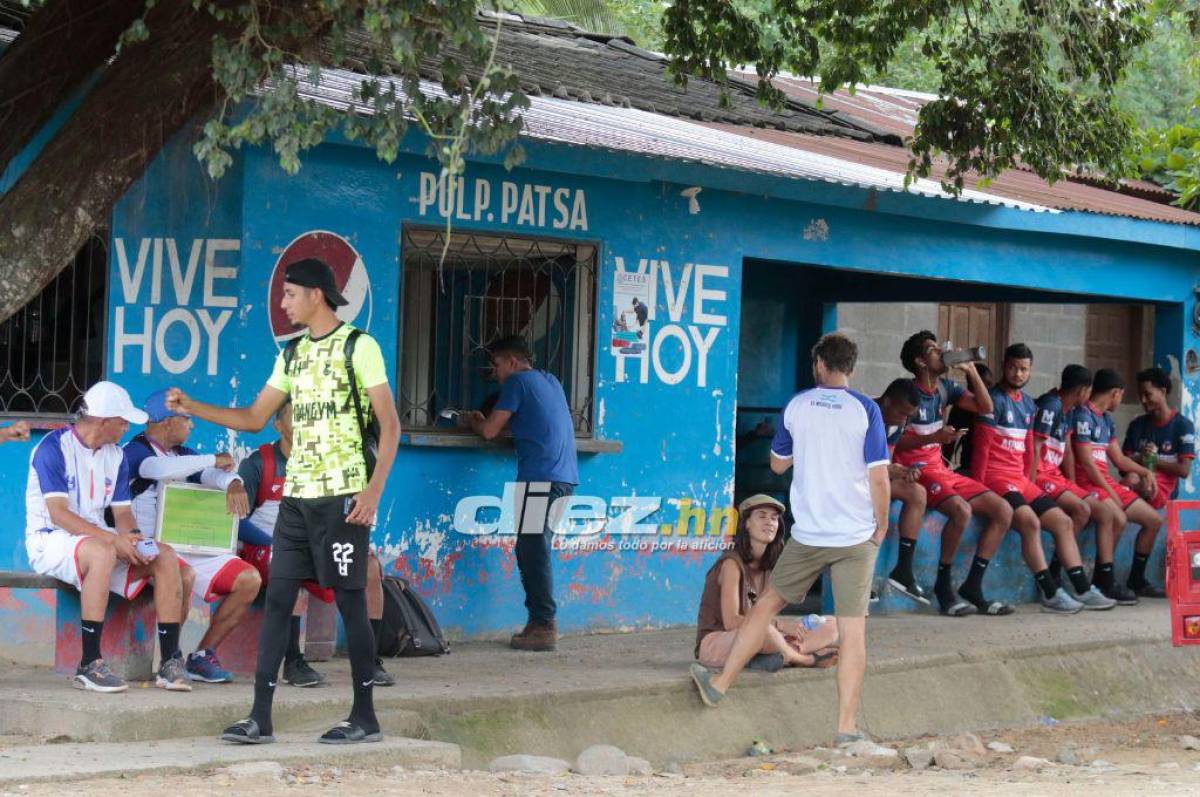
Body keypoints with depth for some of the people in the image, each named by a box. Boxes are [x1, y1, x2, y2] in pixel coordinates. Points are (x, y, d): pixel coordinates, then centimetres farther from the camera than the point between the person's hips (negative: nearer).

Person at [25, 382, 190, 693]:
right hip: (50, 539, -8)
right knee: (102, 551, -39)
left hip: (97, 537, 8)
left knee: (165, 557, -11)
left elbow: (122, 512, 11)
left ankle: (170, 664, -13)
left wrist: (133, 537, -14)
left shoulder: (115, 456, 11)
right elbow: (58, 514, -21)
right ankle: (89, 666, -39)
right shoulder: (54, 448, -13)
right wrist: (113, 539, -29)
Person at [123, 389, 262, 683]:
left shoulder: (183, 454, 21)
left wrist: (233, 483, -17)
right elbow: (163, 469, -26)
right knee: (183, 575, -38)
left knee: (249, 579, -4)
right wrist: (214, 460, -17)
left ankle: (203, 655, 0)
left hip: (189, 547, 8)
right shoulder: (134, 451, -5)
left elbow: (217, 473, 8)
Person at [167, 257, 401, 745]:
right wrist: (192, 408, 9)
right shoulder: (292, 354, 15)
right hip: (297, 497, 7)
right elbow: (254, 418, 20)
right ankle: (260, 718, 1)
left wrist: (374, 490, -17)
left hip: (342, 497, -7)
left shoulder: (359, 347, -6)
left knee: (350, 600, -3)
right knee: (277, 598, 1)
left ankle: (365, 717, 6)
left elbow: (390, 425, -9)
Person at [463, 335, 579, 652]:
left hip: (540, 476, -8)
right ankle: (541, 622, 12)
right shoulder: (550, 381, 23)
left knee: (534, 551, -8)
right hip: (565, 476, 8)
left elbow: (489, 431, -4)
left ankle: (544, 626, -12)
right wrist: (484, 421, 29)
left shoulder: (517, 382, -1)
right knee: (533, 551, 13)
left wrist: (472, 422, 18)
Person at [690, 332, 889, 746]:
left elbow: (778, 464, 15)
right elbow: (879, 477, -8)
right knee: (853, 630, -1)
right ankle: (847, 727, -2)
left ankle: (720, 684, 25)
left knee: (768, 603, 18)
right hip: (856, 535, -2)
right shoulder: (865, 410, -6)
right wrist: (881, 526, 6)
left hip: (807, 535, 2)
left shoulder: (797, 406, 2)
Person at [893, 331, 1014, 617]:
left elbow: (985, 408, 7)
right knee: (961, 509, -34)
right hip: (915, 471, -8)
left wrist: (972, 371, -1)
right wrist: (934, 437, -29)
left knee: (1003, 511, -3)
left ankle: (972, 588, -4)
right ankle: (943, 586, -19)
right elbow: (894, 443, -15)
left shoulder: (945, 387, 11)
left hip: (941, 470, 8)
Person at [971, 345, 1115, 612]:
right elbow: (982, 446, -12)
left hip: (1020, 480, 9)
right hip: (995, 477, -9)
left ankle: (1083, 590, 4)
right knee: (1031, 521, -28)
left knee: (1064, 522, 3)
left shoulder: (1028, 405, 17)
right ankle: (1050, 594, -25)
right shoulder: (995, 400, -8)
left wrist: (1026, 483, 14)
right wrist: (978, 486, -15)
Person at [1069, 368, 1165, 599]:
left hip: (1107, 483, 10)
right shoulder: (1083, 415, -11)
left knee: (1153, 520, 6)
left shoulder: (1106, 419, 19)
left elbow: (1118, 458, 28)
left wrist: (1145, 472, 17)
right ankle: (1104, 581, -24)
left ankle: (1136, 581, 15)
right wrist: (1110, 493, -16)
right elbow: (1086, 461, -16)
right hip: (1087, 484, -10)